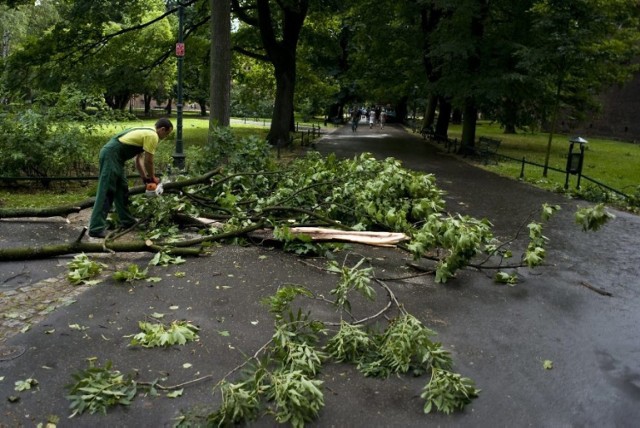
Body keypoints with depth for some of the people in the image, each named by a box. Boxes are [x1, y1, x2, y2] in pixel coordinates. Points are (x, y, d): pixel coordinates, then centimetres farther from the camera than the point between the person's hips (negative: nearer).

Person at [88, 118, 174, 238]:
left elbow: (138, 159, 25)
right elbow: (148, 162, -6)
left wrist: (145, 178, 24)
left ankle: (127, 221, 26)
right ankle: (96, 229, -14)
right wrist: (152, 178, 10)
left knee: (121, 190, 16)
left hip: (113, 156, 11)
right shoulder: (152, 136, -7)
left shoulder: (146, 132, 23)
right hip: (111, 156, -11)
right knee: (106, 192, -12)